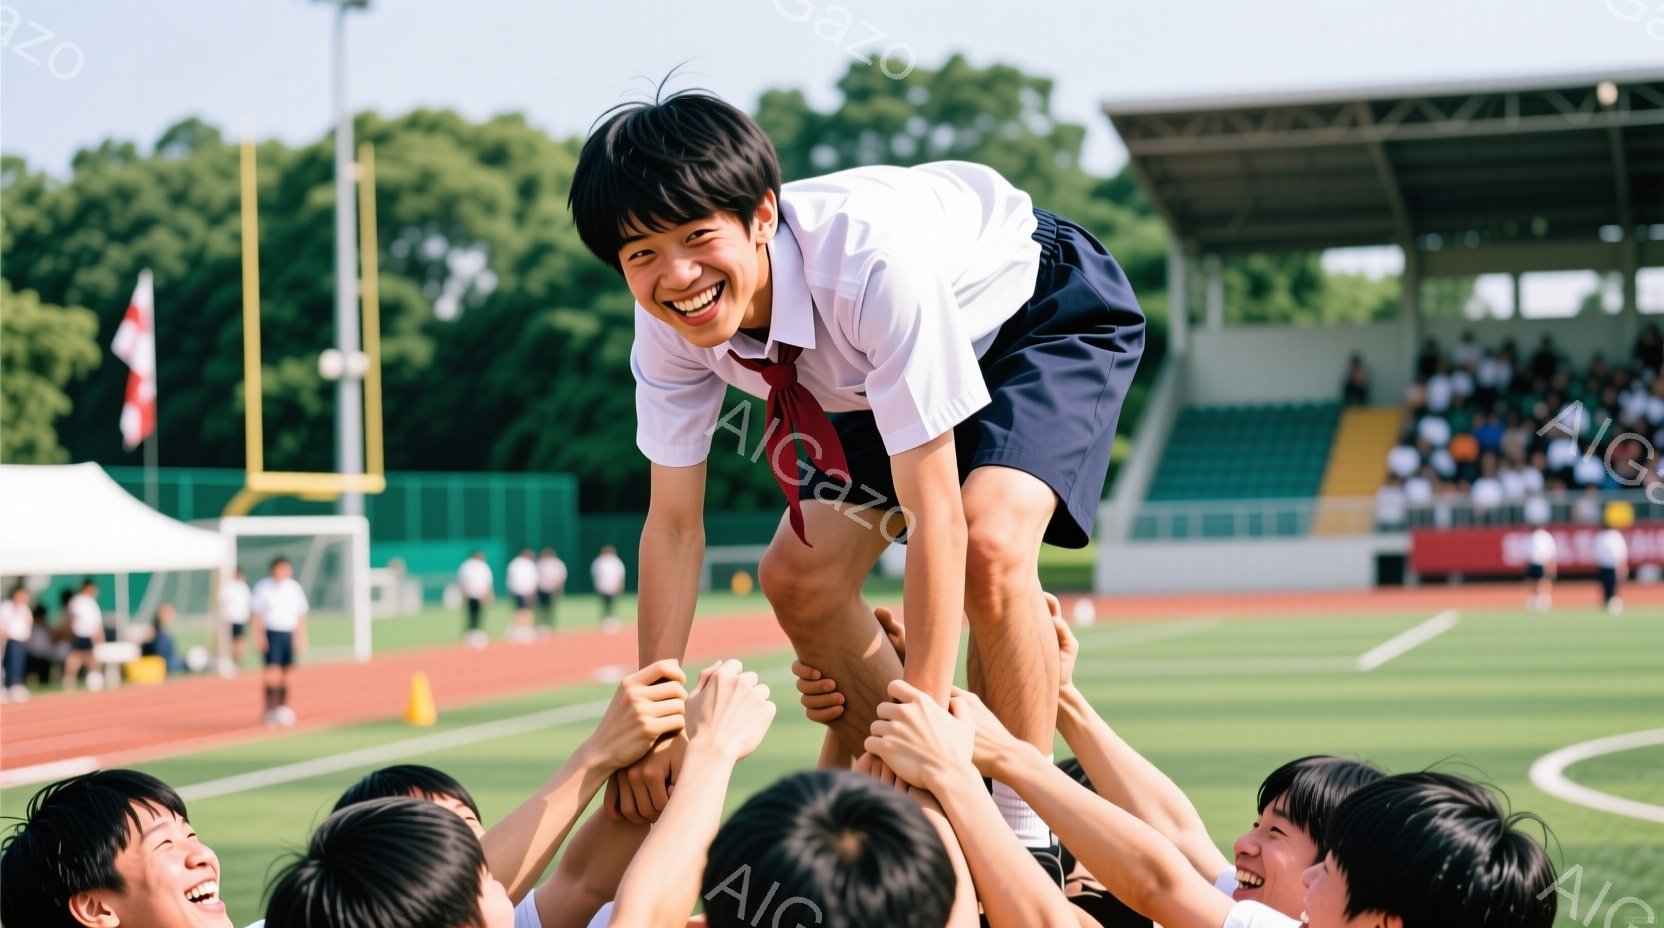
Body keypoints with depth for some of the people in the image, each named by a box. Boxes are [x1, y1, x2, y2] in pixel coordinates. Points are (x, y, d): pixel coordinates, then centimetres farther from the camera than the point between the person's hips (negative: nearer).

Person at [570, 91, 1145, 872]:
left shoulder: (873, 257, -42)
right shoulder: (670, 325, -23)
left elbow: (935, 514, -40)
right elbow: (673, 521, -12)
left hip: (1049, 314, -7)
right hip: (883, 367, 7)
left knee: (990, 543, -30)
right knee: (800, 578, -3)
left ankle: (1027, 826, -12)